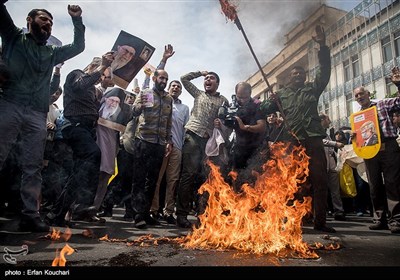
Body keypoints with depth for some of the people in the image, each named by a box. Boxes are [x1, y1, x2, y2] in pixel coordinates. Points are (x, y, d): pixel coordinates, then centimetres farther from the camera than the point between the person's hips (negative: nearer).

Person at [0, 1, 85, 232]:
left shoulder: (52, 53, 26)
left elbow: (79, 46, 29)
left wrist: (77, 20, 20)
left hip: (37, 115, 3)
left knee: (33, 167, -1)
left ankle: (30, 215, 1)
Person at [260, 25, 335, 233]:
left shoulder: (312, 89, 21)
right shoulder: (281, 94, 20)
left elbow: (325, 71, 9)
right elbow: (264, 111, 11)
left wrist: (323, 46, 0)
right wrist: (271, 101, -10)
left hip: (313, 138, 1)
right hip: (291, 140, -1)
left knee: (319, 180, -2)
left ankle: (320, 221, 6)